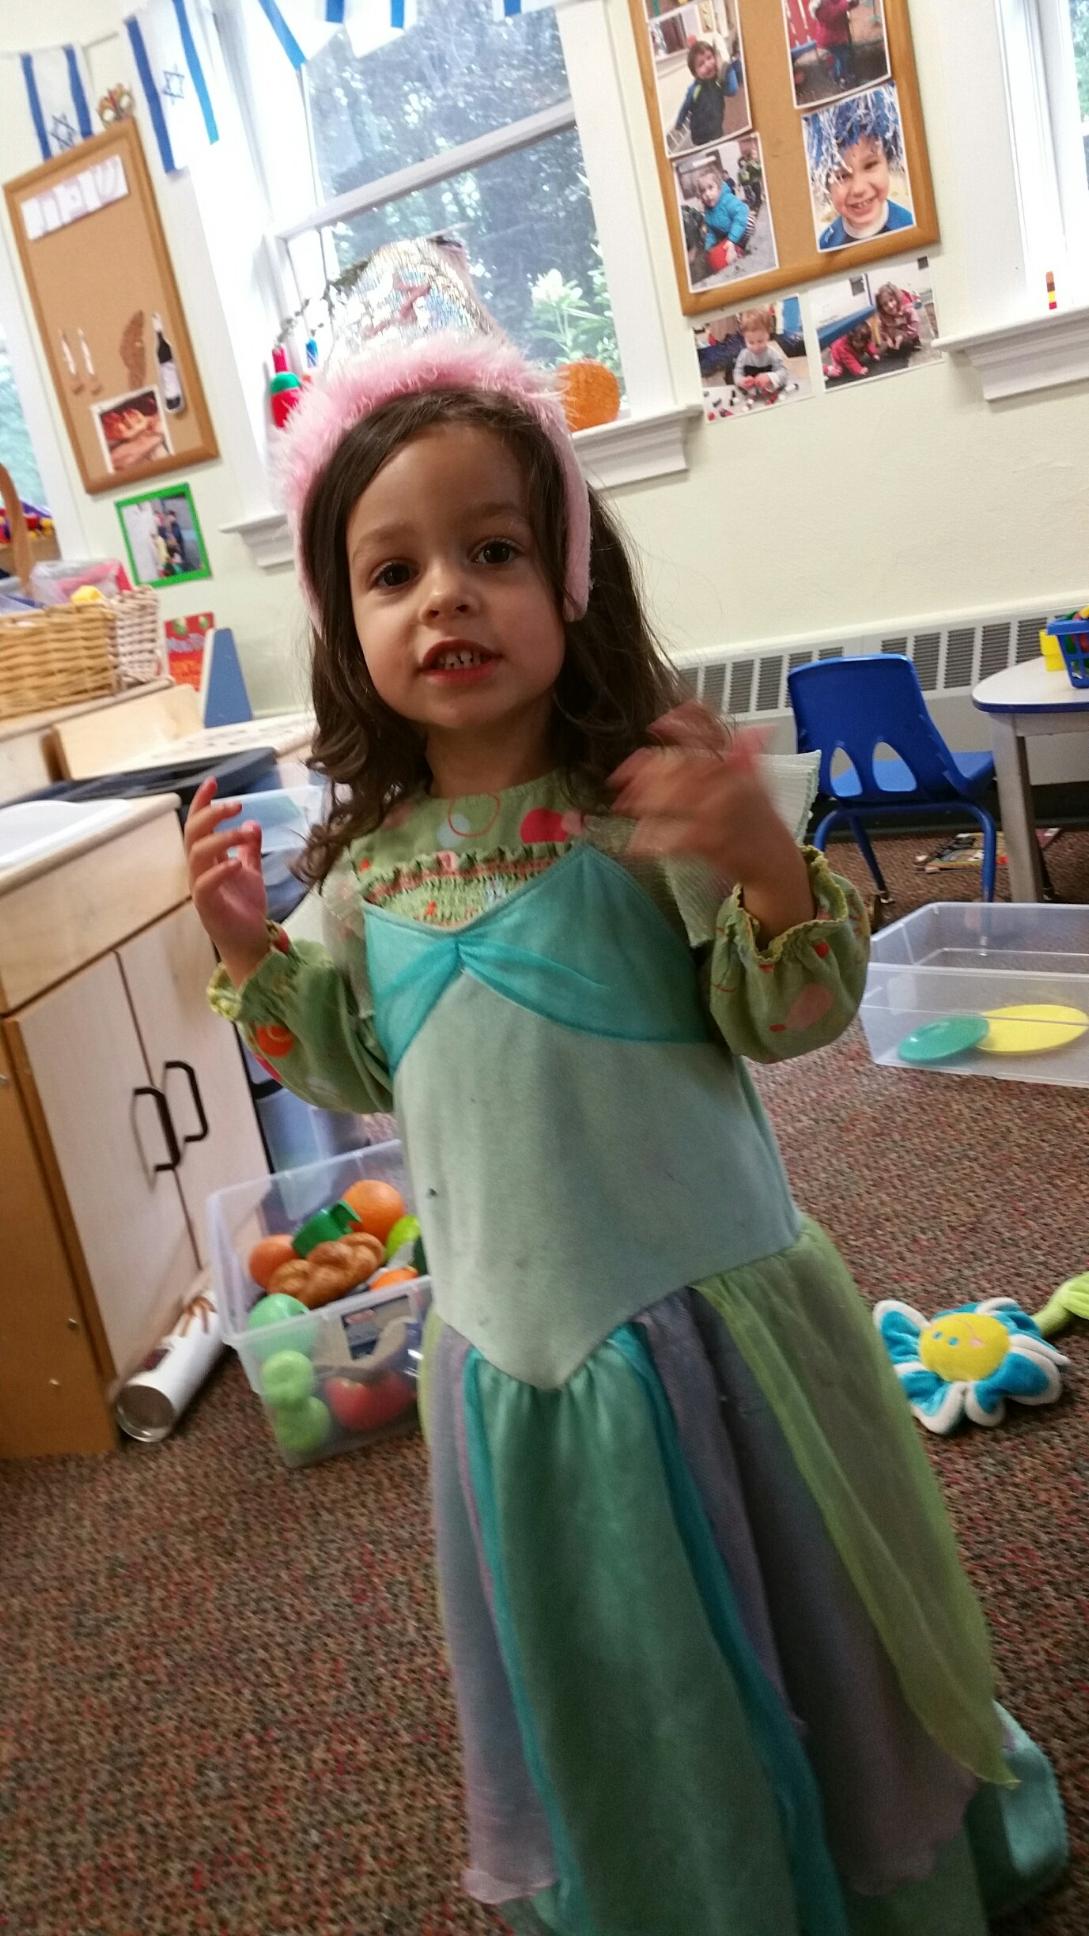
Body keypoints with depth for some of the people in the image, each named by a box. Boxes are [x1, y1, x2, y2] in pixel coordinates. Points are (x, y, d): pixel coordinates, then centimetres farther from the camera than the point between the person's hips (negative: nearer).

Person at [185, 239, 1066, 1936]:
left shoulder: (650, 798, -15)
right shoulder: (366, 860, -1)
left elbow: (789, 1023, -14)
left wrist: (769, 871, -32)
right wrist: (249, 954, -4)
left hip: (695, 1308, -3)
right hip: (505, 1338, 4)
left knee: (774, 1636, 19)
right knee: (597, 1668, 24)